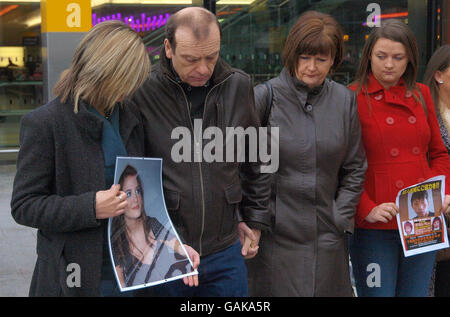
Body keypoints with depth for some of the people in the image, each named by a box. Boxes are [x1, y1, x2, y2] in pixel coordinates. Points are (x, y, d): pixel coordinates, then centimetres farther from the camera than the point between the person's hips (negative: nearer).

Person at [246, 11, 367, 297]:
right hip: (275, 234, -3)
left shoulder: (345, 100, 6)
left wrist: (340, 218, 5)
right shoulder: (264, 97, -6)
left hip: (327, 238, 3)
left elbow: (355, 169, 13)